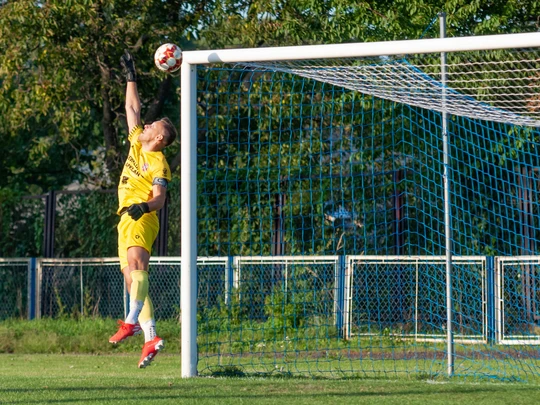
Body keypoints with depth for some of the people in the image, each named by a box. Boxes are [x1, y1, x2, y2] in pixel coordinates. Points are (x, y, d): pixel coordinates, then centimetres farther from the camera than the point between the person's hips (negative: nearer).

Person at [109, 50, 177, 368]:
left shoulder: (158, 163, -6)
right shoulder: (137, 142, 17)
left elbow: (160, 198, -15)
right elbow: (132, 108, 28)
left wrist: (145, 206, -34)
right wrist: (131, 78, 31)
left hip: (142, 219, -9)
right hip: (127, 218, 9)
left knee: (137, 262, -31)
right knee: (132, 278, 2)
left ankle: (133, 321, -42)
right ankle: (151, 337, -3)